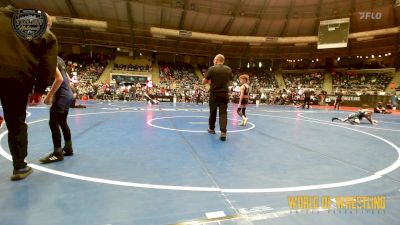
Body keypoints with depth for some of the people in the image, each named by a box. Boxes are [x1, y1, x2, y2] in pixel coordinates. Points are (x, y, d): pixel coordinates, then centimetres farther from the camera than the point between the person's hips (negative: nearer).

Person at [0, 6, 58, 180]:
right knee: (17, 123, 13)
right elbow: (48, 66, 3)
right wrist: (39, 90, 8)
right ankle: (19, 167, 18)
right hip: (19, 78, 0)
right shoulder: (49, 37, 11)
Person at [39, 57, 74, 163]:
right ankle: (68, 149, 23)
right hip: (68, 94, 10)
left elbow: (59, 79, -22)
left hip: (61, 96, -10)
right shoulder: (58, 59, 18)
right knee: (63, 122, 15)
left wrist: (49, 96, -18)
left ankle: (57, 153, 0)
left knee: (53, 123, -5)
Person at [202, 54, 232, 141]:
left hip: (214, 94, -1)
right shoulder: (229, 69, 5)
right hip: (225, 94, 2)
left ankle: (211, 128, 32)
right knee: (223, 113, -1)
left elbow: (204, 82, -3)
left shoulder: (212, 69, -6)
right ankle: (223, 132, -13)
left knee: (213, 112, 15)